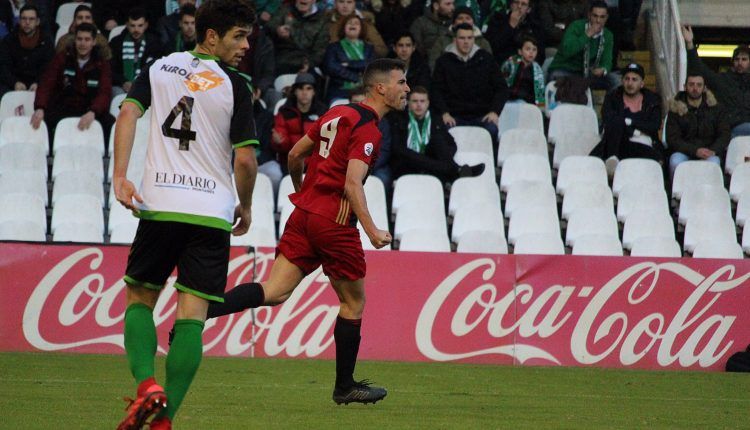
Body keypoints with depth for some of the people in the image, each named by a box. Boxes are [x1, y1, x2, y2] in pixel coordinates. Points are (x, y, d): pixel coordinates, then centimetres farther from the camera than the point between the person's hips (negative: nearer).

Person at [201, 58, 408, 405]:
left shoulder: (338, 113, 14)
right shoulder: (367, 129, -12)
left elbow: (295, 154, 22)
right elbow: (352, 184, -22)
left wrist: (301, 191, 37)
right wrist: (371, 229, -29)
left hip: (304, 211, 7)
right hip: (335, 222, -7)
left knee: (274, 292, -3)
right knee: (354, 301, 10)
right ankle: (345, 386, 18)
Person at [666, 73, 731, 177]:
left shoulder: (715, 108, 10)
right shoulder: (676, 109, 5)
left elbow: (725, 135, 6)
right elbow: (672, 139, -2)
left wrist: (713, 151, -16)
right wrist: (695, 151, -17)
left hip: (710, 152, 0)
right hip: (684, 152, 0)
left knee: (713, 161, -35)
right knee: (675, 161, -34)